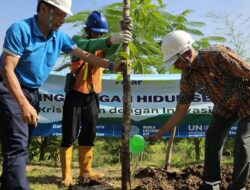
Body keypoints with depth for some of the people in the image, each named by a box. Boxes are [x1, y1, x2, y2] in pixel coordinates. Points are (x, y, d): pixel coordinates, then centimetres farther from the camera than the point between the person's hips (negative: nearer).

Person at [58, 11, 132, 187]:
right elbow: (88, 46, -30)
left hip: (92, 97, 5)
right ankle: (66, 175, 6)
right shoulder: (77, 40, -5)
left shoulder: (102, 46, 8)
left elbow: (111, 50, -17)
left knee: (89, 136, 10)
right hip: (76, 95, -5)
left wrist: (119, 40, -41)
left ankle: (86, 171, 21)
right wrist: (111, 39, -47)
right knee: (69, 136, -2)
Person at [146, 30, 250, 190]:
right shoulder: (187, 78, -13)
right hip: (225, 107, 6)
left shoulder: (218, 55, -33)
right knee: (212, 138, -4)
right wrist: (159, 134, -7)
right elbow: (180, 112, -6)